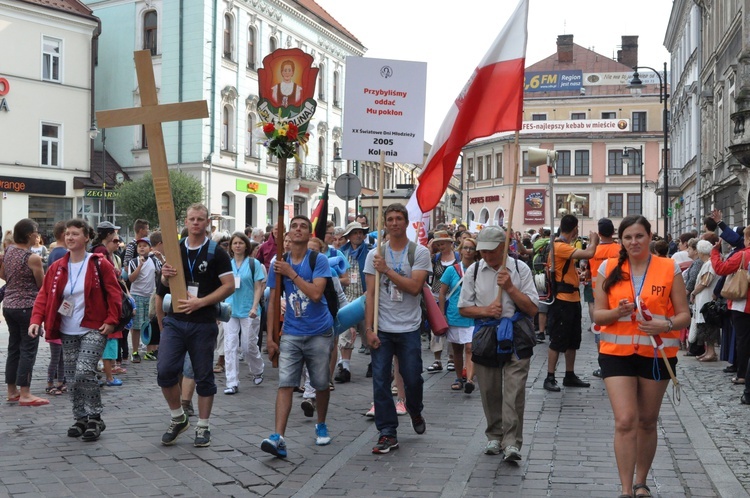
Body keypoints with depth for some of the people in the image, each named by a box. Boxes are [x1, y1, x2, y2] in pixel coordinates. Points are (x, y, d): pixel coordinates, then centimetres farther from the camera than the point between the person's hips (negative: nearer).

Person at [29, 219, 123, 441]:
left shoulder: (100, 264, -5)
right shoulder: (57, 267, 6)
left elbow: (114, 294, -5)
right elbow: (44, 295, 4)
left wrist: (111, 320, -13)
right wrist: (36, 319, -10)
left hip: (93, 329, -5)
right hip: (67, 332, 5)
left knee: (84, 372, -17)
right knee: (72, 377, 8)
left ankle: (95, 419, -3)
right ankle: (81, 419, 21)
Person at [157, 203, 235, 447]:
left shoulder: (216, 252, -4)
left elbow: (229, 285, -9)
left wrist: (200, 302, -18)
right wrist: (165, 275, -7)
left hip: (203, 324, -3)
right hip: (175, 320, 3)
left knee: (204, 376, 5)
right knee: (165, 371, -6)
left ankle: (203, 427, 18)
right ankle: (178, 418, 15)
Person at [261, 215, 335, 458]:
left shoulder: (318, 260, -7)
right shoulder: (278, 264, 3)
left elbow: (316, 294, -20)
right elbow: (273, 302, 6)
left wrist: (291, 273, -17)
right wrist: (270, 336, 3)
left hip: (319, 333, -2)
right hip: (291, 333, 2)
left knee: (321, 384, 11)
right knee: (285, 384, -9)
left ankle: (321, 425, 34)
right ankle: (278, 438, -15)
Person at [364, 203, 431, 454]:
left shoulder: (420, 252, -1)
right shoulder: (375, 254, 5)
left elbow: (415, 287, -14)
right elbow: (370, 294, 2)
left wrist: (387, 270, -15)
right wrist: (369, 328, -5)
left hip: (408, 328, -1)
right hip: (381, 329, 2)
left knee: (413, 378, 5)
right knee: (380, 381, -1)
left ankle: (415, 412, 37)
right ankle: (387, 433, 9)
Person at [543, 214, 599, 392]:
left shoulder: (565, 246, 14)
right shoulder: (560, 246, -18)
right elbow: (589, 254, -27)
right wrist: (593, 240, -9)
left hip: (572, 299, 10)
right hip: (562, 300, -10)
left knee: (573, 341, 15)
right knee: (557, 341, -4)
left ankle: (570, 376, 23)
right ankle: (550, 378, 2)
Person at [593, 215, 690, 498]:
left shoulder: (669, 268, -2)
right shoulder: (608, 269, 0)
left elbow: (684, 315, 0)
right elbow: (598, 316, 3)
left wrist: (666, 325, -21)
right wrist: (617, 312, -19)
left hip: (657, 354, 1)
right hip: (617, 353, -1)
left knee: (647, 422, 14)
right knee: (625, 421, -10)